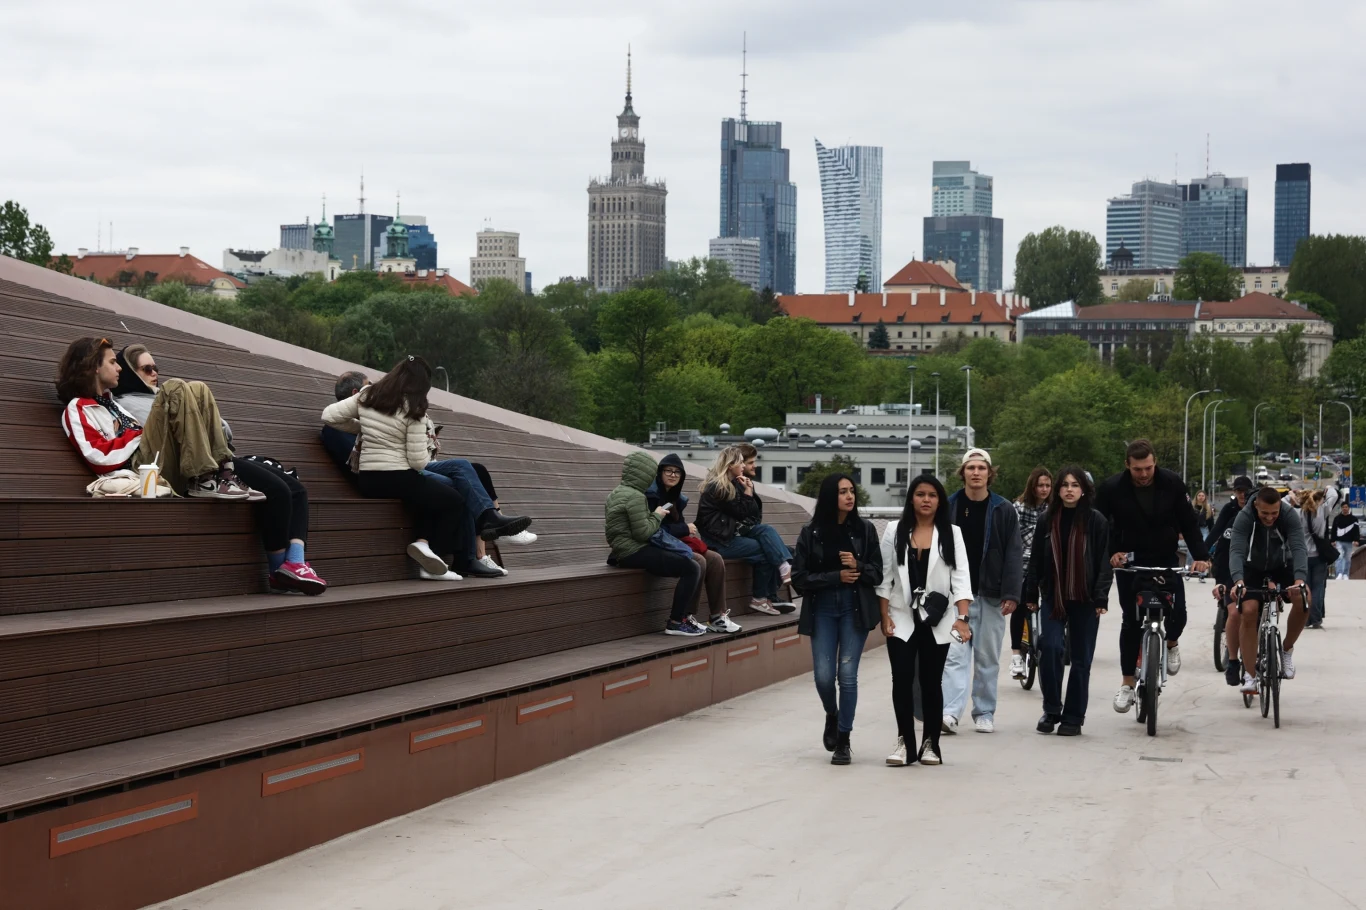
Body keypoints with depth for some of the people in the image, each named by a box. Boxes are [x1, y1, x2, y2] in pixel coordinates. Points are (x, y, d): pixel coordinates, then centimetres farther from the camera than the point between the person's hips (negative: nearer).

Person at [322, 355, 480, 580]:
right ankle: (438, 553, 5)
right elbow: (418, 461, -12)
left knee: (434, 497, 23)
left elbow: (329, 416, 7)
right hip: (398, 480, -7)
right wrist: (427, 447, 10)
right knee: (454, 501, 12)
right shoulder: (413, 410, -11)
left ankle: (424, 543, 1)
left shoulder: (367, 396, 5)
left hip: (367, 481, 7)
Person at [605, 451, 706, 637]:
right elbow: (643, 532, -20)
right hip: (634, 552, -11)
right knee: (691, 569, -15)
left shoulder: (616, 494, 17)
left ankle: (682, 616, 9)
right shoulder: (635, 497, -15)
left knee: (693, 566, 11)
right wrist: (657, 516, -4)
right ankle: (676, 622, -10)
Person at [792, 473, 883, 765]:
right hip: (822, 609, 0)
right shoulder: (811, 533, -1)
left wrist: (858, 567, -17)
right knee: (824, 675, -3)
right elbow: (799, 578, -3)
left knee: (847, 674, -4)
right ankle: (832, 716, 31)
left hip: (855, 609, 0)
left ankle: (843, 741, 8)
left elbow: (877, 574, 3)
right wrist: (837, 576, -13)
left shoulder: (864, 529, 1)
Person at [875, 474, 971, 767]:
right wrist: (884, 616, -3)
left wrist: (962, 617, -15)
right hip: (902, 618, 0)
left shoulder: (951, 533, 1)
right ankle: (905, 742, 1)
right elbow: (884, 576, 3)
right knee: (902, 680, -6)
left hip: (937, 620, 0)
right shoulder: (895, 531, 3)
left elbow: (961, 576, -5)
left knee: (931, 682, 5)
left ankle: (930, 743, 12)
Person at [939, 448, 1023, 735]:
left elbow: (1014, 554, -1)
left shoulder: (1004, 510, 1)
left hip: (991, 595, 0)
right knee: (955, 655, -9)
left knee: (988, 658, 7)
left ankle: (985, 713, 15)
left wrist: (1011, 593, -9)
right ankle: (950, 712, -16)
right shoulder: (948, 508, 2)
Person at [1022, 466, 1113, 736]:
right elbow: (1036, 560, 11)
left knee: (1081, 658, 3)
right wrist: (1031, 594, 8)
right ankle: (1051, 710, 1)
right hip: (1053, 597, 1)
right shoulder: (1047, 521, 7)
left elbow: (1105, 562, -3)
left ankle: (1073, 717, 11)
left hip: (1084, 600, -1)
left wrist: (1101, 597, -10)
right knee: (1050, 647, -14)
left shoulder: (1097, 522, -1)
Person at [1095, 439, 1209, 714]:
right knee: (1131, 622, -2)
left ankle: (1171, 644, 24)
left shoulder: (1172, 483, -13)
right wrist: (1111, 553, -26)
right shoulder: (1112, 488, -16)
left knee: (1177, 614, -12)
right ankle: (1127, 684, 8)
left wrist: (1200, 555, -19)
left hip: (1165, 559, 1)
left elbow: (1189, 522, -8)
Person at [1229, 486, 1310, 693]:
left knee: (1303, 600, -26)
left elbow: (1299, 548, -35)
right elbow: (1236, 551, -36)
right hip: (1253, 568, 0)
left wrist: (1300, 580, -53)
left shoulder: (1289, 515, -26)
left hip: (1282, 566, 1)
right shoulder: (1244, 518, -27)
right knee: (1248, 612, -20)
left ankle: (1287, 649, -1)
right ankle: (1249, 675, -11)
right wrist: (1238, 581, -55)